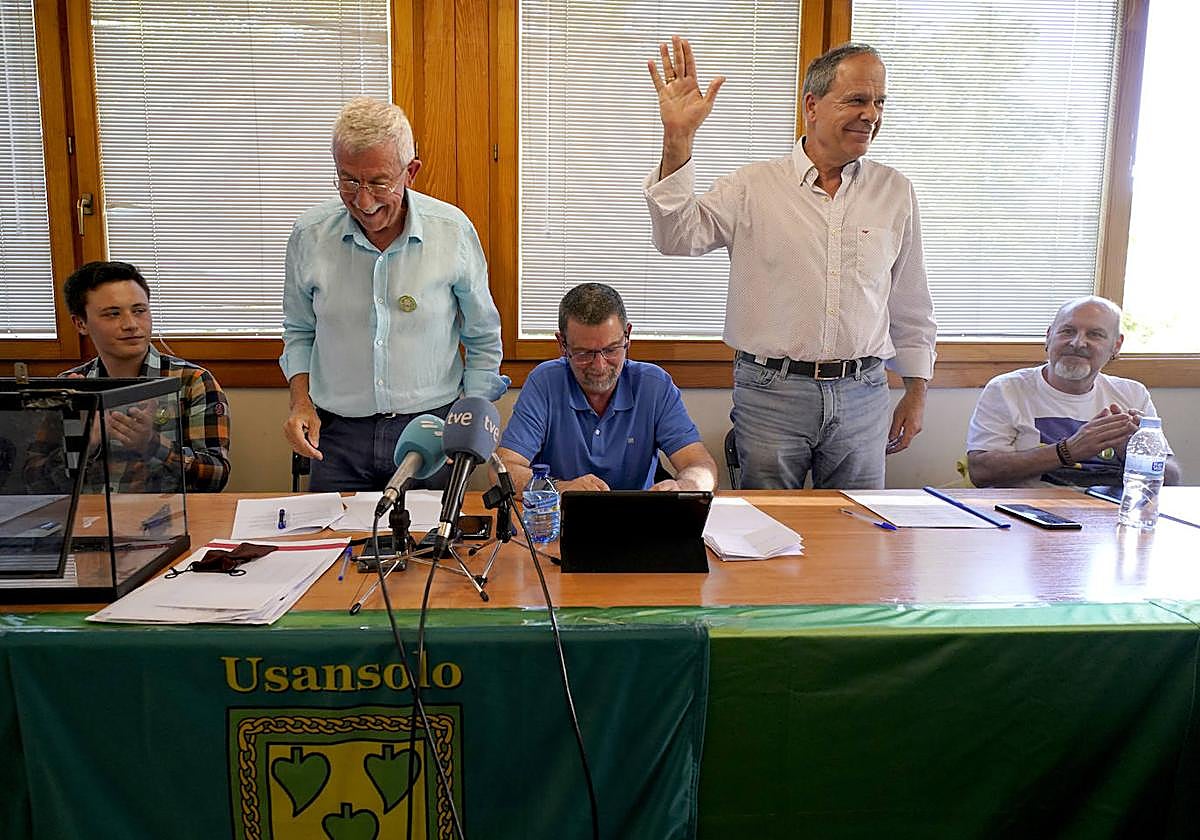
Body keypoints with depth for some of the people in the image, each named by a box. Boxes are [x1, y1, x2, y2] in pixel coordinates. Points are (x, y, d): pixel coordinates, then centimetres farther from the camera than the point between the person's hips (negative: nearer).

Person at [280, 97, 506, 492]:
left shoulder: (453, 230, -8)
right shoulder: (310, 234, -4)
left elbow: (483, 341, 3)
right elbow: (299, 332, 12)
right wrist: (301, 402, -2)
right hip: (338, 434, 1)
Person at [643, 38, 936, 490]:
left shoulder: (894, 192, 8)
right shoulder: (753, 187, -1)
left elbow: (911, 304, 14)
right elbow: (677, 237, -15)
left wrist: (916, 392, 15)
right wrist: (677, 139, -23)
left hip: (862, 396, 3)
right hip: (771, 392, -2)